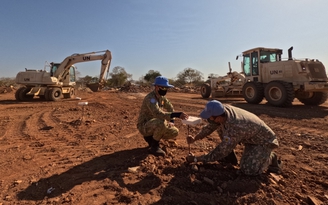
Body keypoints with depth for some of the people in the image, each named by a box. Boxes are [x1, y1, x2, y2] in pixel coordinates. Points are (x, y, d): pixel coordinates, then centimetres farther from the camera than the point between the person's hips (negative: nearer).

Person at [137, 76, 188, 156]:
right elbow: (158, 114, -41)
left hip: (155, 125, 8)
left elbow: (170, 108, 16)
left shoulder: (162, 97, 3)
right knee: (161, 122, -37)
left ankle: (151, 137, 11)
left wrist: (172, 121, 2)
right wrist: (176, 114, -49)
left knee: (174, 132, -5)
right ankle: (154, 147, -14)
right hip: (144, 126, -8)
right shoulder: (150, 98, -25)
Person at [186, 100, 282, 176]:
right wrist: (195, 138, -10)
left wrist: (195, 159, -21)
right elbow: (210, 126, -1)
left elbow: (219, 152, -29)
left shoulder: (234, 129, -41)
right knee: (220, 127, -6)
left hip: (264, 141, -7)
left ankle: (270, 158, 5)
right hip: (250, 137, 7)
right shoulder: (224, 109, -20)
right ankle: (230, 156, 10)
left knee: (247, 170, -23)